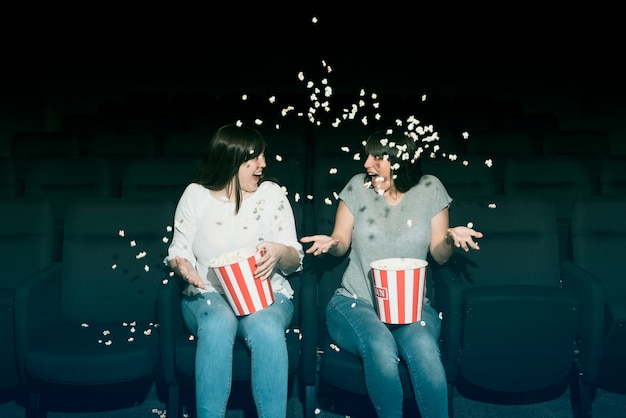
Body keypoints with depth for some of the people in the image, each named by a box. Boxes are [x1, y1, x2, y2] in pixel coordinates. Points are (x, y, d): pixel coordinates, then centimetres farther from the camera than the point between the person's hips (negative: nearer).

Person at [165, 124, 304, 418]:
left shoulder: (271, 193, 5)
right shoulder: (195, 195, 5)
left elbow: (296, 260, 4)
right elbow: (179, 250, 9)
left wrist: (280, 253, -20)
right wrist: (181, 264, -15)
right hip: (209, 294, 0)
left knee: (266, 328, -34)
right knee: (218, 324, -35)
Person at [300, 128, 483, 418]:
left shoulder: (430, 189, 5)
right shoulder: (358, 186, 4)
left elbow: (439, 255, 8)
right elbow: (342, 243, 9)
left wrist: (450, 239, -14)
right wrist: (331, 243, -14)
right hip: (355, 302, 0)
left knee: (424, 349, -35)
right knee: (381, 348, -34)